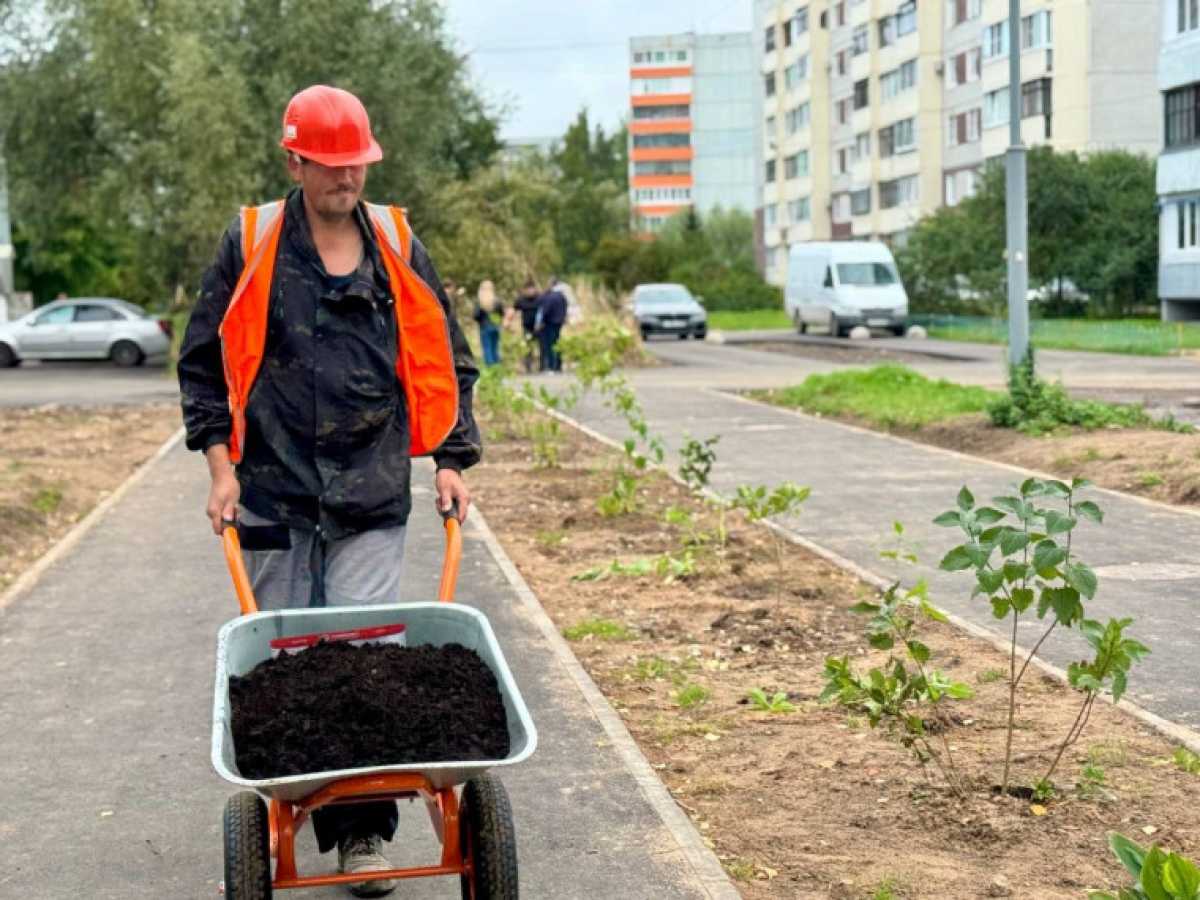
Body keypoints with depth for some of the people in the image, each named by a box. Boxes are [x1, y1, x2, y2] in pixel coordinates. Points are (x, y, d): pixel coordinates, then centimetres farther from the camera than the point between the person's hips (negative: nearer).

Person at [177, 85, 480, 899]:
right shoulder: (251, 244, 5)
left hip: (373, 496, 0)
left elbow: (445, 361, 16)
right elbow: (204, 361, 9)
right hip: (274, 494, 0)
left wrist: (452, 460, 7)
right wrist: (221, 465, 1)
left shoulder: (396, 245, 9)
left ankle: (365, 828, -2)